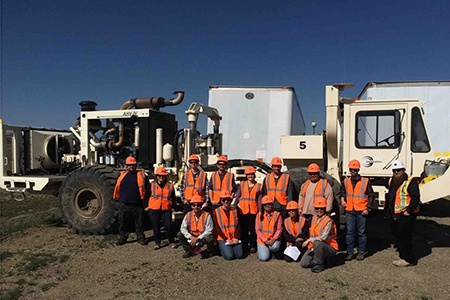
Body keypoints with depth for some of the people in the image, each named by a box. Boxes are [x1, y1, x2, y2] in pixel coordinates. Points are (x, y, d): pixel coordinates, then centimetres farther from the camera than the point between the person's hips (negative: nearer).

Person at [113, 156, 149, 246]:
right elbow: (117, 187, 15)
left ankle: (141, 238, 19)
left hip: (137, 204, -2)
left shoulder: (141, 175, 1)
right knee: (122, 222, 10)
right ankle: (122, 238, 25)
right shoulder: (122, 175, 6)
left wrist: (144, 198, 5)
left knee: (139, 222, 7)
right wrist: (118, 198, 12)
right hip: (124, 204, 2)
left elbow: (147, 187, 7)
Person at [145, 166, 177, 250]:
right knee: (156, 227, 7)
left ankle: (171, 242, 13)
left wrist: (172, 206, 9)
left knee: (168, 226, -4)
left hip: (166, 209, 0)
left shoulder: (170, 186, 6)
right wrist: (146, 206, 4)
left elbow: (173, 198, 15)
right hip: (154, 209, 0)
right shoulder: (151, 185, 3)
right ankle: (157, 243, 22)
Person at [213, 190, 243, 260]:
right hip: (223, 238, -2)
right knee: (229, 256, -20)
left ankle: (233, 247, 17)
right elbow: (217, 228, -5)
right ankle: (222, 248, 12)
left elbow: (238, 225, 4)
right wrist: (226, 239, -12)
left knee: (240, 255, -14)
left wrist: (236, 238, -9)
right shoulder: (216, 212, -1)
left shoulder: (235, 210, 7)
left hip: (235, 238, 3)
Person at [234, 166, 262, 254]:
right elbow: (237, 196, 9)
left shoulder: (259, 186, 5)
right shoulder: (242, 184, 10)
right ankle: (244, 246, 16)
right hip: (243, 210, 2)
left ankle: (253, 246, 10)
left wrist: (260, 211, -5)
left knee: (252, 229, -1)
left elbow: (259, 199, 2)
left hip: (253, 210, -1)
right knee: (244, 229, 6)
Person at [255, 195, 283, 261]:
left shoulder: (277, 214, -3)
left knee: (274, 247, -34)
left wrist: (273, 239, -19)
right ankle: (266, 249, 19)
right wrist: (265, 240, -14)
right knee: (264, 258, -16)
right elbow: (257, 230, -2)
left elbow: (279, 229, -5)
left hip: (274, 239, 0)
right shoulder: (259, 215, 0)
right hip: (262, 239, 1)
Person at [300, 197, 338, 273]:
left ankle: (319, 265, -15)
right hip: (314, 247, 6)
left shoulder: (328, 221, -19)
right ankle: (321, 258, 17)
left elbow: (323, 237, -27)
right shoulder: (314, 217, 4)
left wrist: (309, 240, -21)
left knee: (317, 243, -38)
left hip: (330, 247, -6)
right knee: (303, 263, -5)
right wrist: (310, 241, -4)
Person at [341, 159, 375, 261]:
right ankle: (350, 252, 13)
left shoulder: (365, 181, -3)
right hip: (349, 211, 3)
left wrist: (368, 208, -5)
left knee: (361, 232, 7)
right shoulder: (345, 181, 6)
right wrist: (342, 199, 4)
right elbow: (342, 192, 23)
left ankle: (361, 252, 18)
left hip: (361, 211, -2)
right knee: (350, 232, 5)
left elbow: (371, 195, 0)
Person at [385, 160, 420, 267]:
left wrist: (408, 211, -20)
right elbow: (389, 197, 22)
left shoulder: (411, 181, -11)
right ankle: (403, 257, 27)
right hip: (394, 215, 8)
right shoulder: (391, 182, 14)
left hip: (406, 215, -8)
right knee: (397, 236, 14)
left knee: (404, 237, -4)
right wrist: (387, 211, 18)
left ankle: (409, 259, 10)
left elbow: (415, 198, -18)